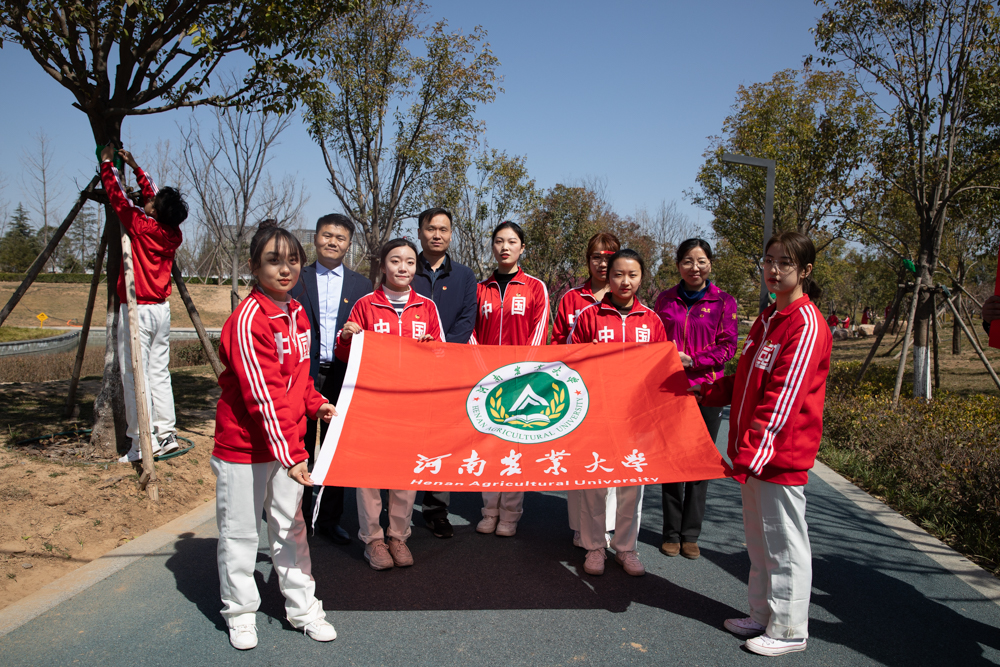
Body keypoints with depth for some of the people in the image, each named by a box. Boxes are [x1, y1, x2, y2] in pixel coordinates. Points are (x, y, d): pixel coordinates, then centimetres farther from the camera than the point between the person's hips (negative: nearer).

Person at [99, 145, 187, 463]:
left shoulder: (141, 225, -14)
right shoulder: (173, 233, 4)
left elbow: (118, 197, -3)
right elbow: (152, 193, 18)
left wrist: (107, 165, 11)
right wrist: (135, 167, 24)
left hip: (137, 309, -7)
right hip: (161, 309, 7)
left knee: (135, 375, -2)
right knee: (159, 372, 12)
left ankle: (142, 442, 0)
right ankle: (166, 434, 14)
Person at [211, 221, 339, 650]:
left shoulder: (297, 313, 5)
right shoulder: (248, 319, -20)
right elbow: (263, 395, -25)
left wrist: (316, 404, 0)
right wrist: (290, 455, -27)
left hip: (288, 441, 7)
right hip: (244, 446, -7)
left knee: (290, 526, 16)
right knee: (240, 532, 10)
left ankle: (303, 608, 28)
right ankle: (240, 613, 29)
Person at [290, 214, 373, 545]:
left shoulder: (361, 285, 7)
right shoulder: (296, 280, 5)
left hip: (342, 377, 1)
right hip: (302, 374, 0)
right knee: (301, 448, 8)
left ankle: (329, 518, 22)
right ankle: (300, 517, 22)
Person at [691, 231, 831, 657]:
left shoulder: (806, 324, -15)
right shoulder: (767, 319, 14)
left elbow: (783, 398, -22)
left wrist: (754, 452, -24)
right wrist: (702, 392, 17)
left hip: (780, 455, -9)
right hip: (754, 452, 9)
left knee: (784, 543, 4)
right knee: (759, 539, 18)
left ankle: (789, 630, 19)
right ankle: (762, 616, 32)